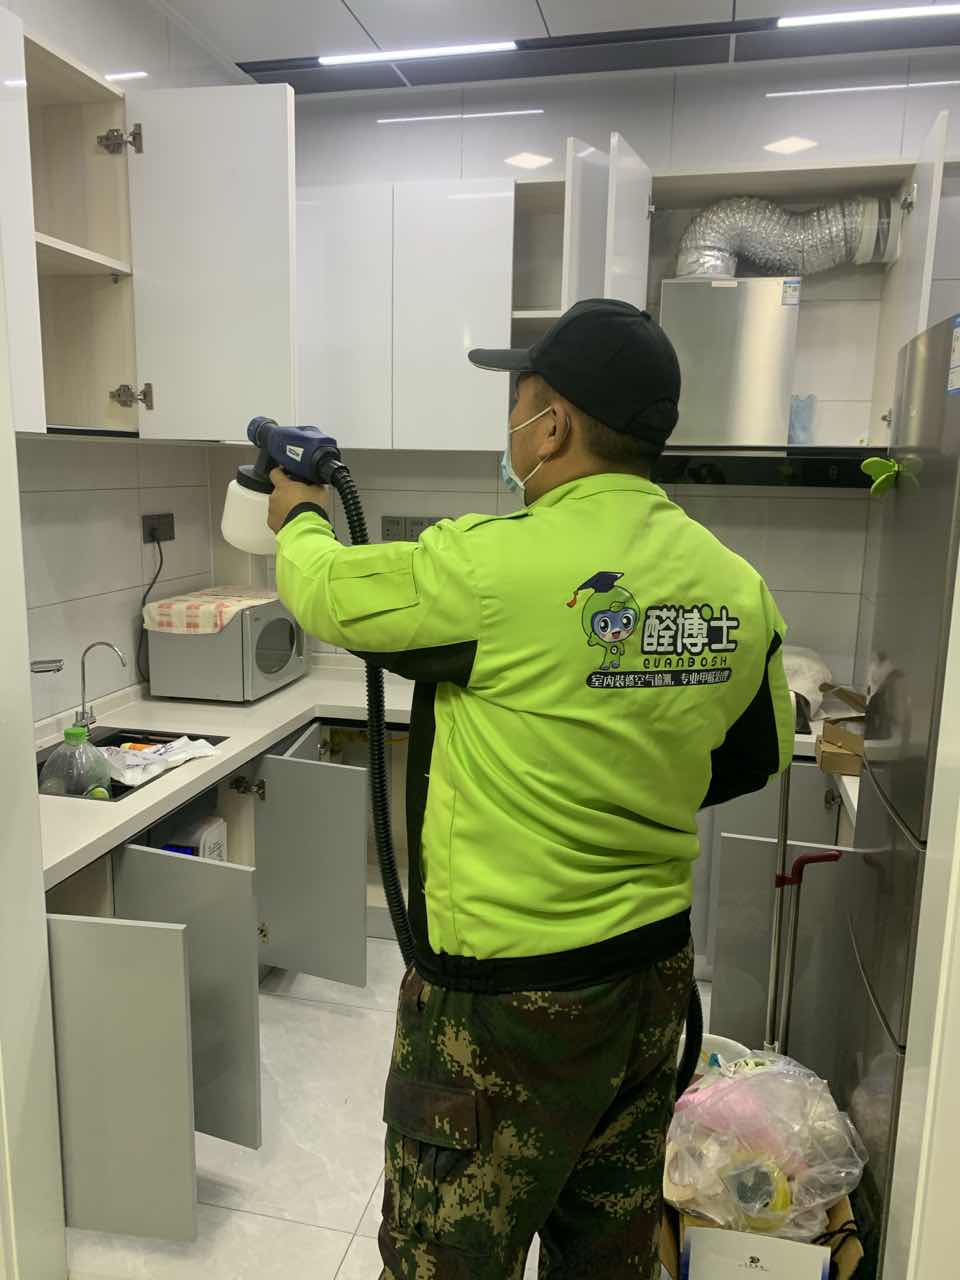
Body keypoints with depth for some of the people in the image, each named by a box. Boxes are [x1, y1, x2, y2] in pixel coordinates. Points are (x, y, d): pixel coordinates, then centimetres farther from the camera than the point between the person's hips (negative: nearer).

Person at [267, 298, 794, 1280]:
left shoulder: (493, 567, -24)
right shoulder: (735, 584, -3)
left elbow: (322, 590, -7)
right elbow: (758, 757, 10)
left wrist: (298, 517, 15)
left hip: (508, 990, -7)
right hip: (656, 972, 7)